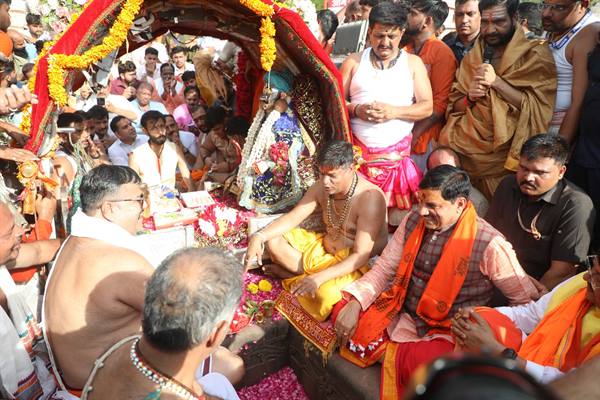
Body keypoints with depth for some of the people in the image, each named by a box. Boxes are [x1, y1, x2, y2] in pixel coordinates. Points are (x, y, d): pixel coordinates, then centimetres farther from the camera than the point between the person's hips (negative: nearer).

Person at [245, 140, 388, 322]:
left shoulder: (370, 198, -27)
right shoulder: (322, 187, -6)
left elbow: (361, 256, -28)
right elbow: (293, 217, -4)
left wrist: (319, 278, -38)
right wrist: (259, 237, -22)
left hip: (353, 264, -6)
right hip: (323, 247, 6)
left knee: (325, 293, -37)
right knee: (272, 239, -6)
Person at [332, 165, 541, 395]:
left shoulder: (489, 244, -17)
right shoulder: (413, 221, -2)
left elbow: (527, 301, -8)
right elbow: (384, 268, 3)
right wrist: (355, 303, -11)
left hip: (444, 333, -4)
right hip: (400, 316, 5)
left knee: (421, 362, -36)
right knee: (341, 311, -9)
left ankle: (395, 357, -3)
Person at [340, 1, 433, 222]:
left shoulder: (413, 63, 9)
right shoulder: (354, 62, 9)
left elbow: (427, 107, 2)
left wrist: (394, 111, -13)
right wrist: (356, 110, -13)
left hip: (396, 154, 0)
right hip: (357, 152, 0)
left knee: (396, 212, -3)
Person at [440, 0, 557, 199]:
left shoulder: (535, 55, 0)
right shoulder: (471, 58, 13)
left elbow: (538, 108, -9)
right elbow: (454, 106, 12)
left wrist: (496, 81, -14)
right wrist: (470, 97, -9)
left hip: (505, 144, -4)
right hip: (468, 140, 4)